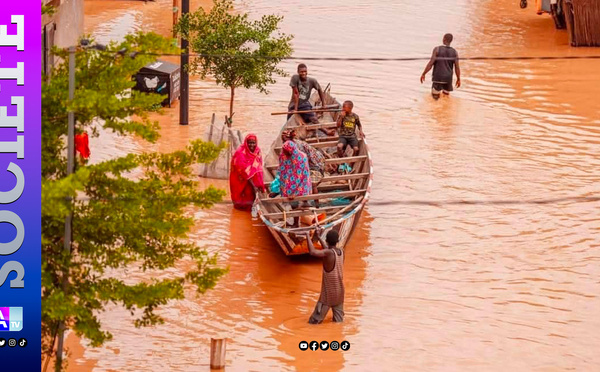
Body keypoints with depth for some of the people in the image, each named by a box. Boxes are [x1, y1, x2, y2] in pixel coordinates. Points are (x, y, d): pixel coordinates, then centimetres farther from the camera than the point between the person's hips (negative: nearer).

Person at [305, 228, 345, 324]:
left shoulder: (329, 253, -23)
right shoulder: (341, 252, -2)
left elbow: (313, 252, -35)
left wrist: (308, 237, -22)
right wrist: (319, 238, 24)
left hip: (328, 293, -6)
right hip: (339, 291, 6)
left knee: (315, 321, 2)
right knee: (338, 320, 14)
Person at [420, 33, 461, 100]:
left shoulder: (437, 49, -11)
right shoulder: (454, 52, -3)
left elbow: (431, 63, -14)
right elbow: (457, 67, -3)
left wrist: (423, 74, -4)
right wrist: (458, 79, 10)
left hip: (437, 77, -2)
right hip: (448, 78, 2)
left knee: (435, 96, 14)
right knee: (446, 93, 21)